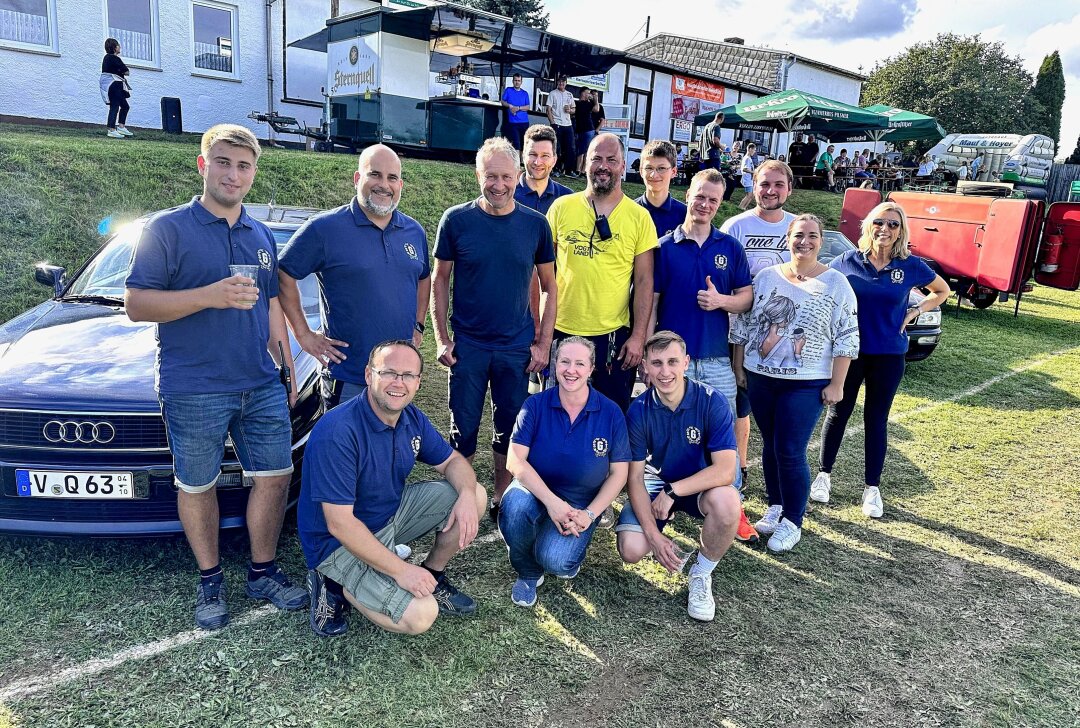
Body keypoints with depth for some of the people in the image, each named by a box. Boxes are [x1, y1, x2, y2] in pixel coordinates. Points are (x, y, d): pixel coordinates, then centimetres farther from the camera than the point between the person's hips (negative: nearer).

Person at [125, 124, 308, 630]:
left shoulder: (261, 236, 13)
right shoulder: (168, 229, -4)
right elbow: (136, 304, -10)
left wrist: (289, 370, 16)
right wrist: (210, 295, -22)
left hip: (261, 387, 5)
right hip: (194, 392, -4)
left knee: (275, 476, 7)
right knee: (197, 488, 8)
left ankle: (263, 573, 24)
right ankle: (210, 581, 27)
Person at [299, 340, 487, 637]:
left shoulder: (412, 418, -5)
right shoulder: (337, 432, -30)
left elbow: (452, 460, 6)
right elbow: (339, 524, -29)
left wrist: (467, 494, -18)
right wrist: (401, 570, -26)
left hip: (392, 511, 8)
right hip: (341, 543, -7)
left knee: (476, 496, -4)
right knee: (420, 617, -21)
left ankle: (434, 576, 13)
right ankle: (334, 585, 2)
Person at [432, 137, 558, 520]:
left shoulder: (535, 224, -1)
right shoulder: (456, 220, -4)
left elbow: (549, 286, 5)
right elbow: (440, 280, 2)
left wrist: (543, 343, 0)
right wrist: (442, 338, -4)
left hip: (518, 347, 1)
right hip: (467, 345, -1)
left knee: (510, 428, 12)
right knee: (464, 428, 8)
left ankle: (501, 497, 30)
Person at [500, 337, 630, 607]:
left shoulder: (611, 413, -6)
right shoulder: (536, 405, -8)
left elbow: (618, 473, -2)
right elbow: (515, 460, -14)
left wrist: (589, 514, -14)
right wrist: (551, 501, -26)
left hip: (582, 504, -1)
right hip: (536, 491, 1)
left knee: (555, 561, -27)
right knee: (514, 503, -34)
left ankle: (571, 549, 14)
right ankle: (528, 573, -4)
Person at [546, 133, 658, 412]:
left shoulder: (639, 217, -1)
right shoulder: (562, 207, 1)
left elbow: (644, 282, -1)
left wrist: (638, 336, -7)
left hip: (614, 336, -1)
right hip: (562, 331, 1)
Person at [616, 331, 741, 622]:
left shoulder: (710, 401, -20)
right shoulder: (639, 410, -14)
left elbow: (726, 470, -26)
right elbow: (634, 477, -11)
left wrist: (672, 491, -30)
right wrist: (653, 534, -21)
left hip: (700, 486, -1)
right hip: (655, 484, 1)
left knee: (727, 501, -36)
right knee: (631, 550, -21)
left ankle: (702, 574, -7)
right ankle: (668, 535, 18)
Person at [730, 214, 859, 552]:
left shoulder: (836, 284, -3)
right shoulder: (766, 277, 4)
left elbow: (846, 339, -3)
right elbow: (743, 324, 8)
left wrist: (836, 384, -7)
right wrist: (738, 366, 7)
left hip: (806, 384, -3)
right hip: (760, 377, 3)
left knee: (790, 452, -5)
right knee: (770, 445, 12)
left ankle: (792, 522, 10)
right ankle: (775, 507, 29)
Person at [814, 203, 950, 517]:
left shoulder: (911, 266, -3)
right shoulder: (848, 261, -4)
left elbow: (942, 291, 14)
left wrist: (914, 312, -1)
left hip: (889, 355, 0)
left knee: (876, 420, 9)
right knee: (838, 412, 10)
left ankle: (872, 487, 20)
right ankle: (825, 474, 26)